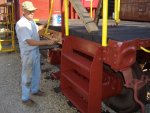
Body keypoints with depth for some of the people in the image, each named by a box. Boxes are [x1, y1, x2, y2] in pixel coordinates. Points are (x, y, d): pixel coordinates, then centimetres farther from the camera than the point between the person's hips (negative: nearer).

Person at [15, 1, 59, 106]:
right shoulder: (21, 25, -26)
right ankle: (25, 98, 20)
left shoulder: (31, 21, 3)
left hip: (36, 51, 9)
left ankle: (35, 90, 42)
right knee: (27, 76, 4)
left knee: (37, 73, 21)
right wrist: (47, 42, -37)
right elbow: (30, 42, -33)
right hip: (28, 53, -9)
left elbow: (37, 28, 27)